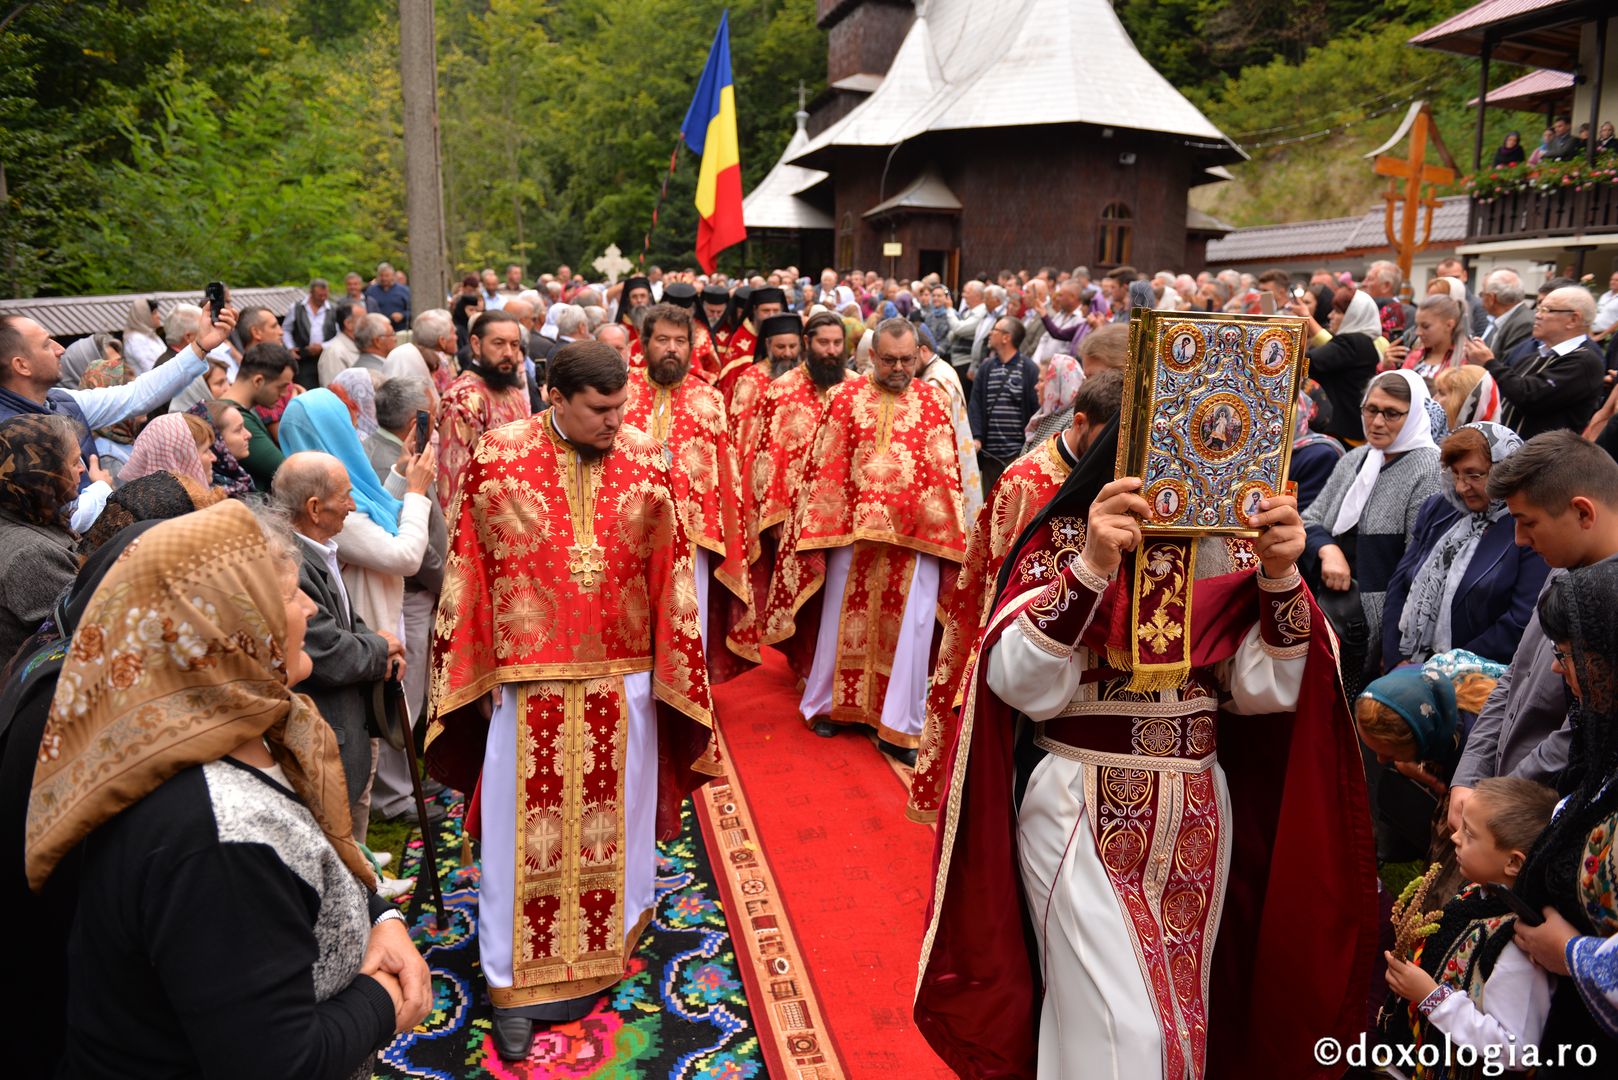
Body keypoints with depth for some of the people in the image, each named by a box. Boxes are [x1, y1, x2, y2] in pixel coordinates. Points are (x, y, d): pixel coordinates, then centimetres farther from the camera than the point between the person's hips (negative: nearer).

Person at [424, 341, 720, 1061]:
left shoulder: (644, 458, -2)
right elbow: (468, 572, -2)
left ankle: (603, 945, 38)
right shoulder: (498, 457, -7)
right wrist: (475, 675, -1)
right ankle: (515, 985, 24)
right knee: (523, 828, 8)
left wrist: (674, 670, 2)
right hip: (529, 681, -1)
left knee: (615, 816, 15)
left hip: (622, 677, 2)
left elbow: (668, 571, 2)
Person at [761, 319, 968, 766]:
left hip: (916, 536, 0)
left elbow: (947, 474, 3)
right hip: (853, 529, 0)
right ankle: (827, 703, 31)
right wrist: (818, 529, -4)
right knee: (843, 620, 12)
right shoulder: (846, 397, 1)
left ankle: (899, 729, 12)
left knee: (909, 627, 1)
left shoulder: (933, 404, 2)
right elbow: (825, 468, 0)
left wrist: (948, 537, -1)